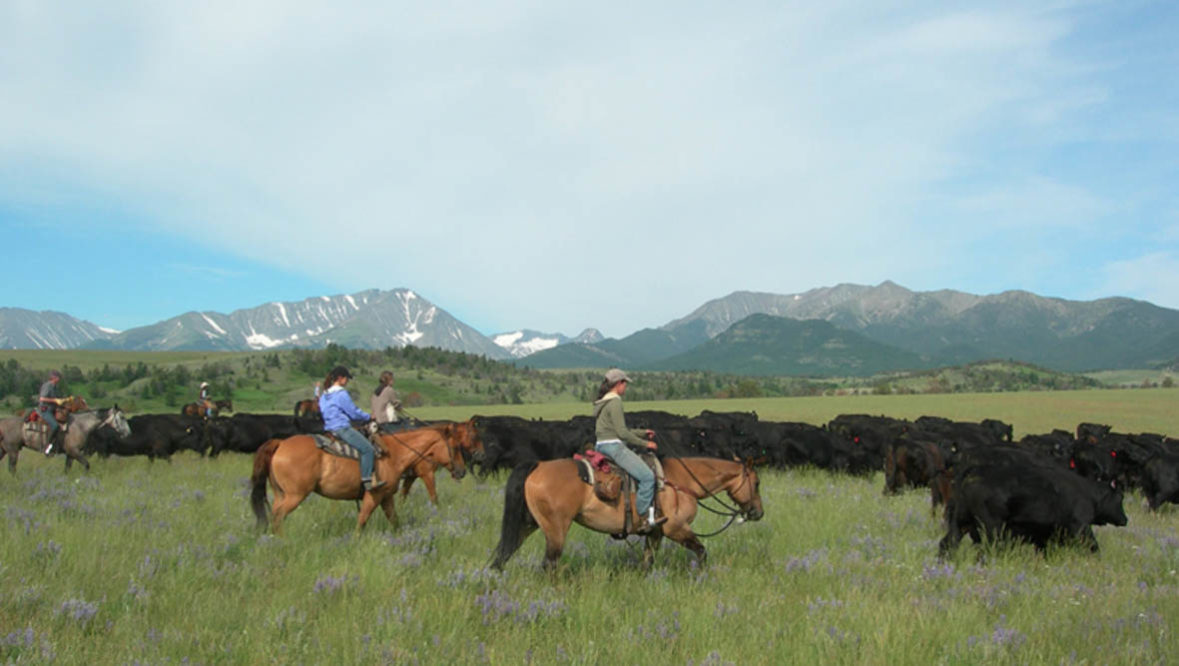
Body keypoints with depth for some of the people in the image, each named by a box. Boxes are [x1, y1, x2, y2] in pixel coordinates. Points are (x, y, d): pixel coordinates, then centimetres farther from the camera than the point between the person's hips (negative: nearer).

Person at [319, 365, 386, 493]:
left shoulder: (324, 395, 15)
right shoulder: (342, 394, -12)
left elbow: (321, 412, 23)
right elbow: (354, 413, -10)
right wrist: (369, 417, 6)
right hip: (342, 428, -10)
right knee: (367, 448, -12)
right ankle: (367, 481, -20)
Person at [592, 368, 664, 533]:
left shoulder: (601, 402, 18)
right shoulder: (615, 402, -12)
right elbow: (622, 433, -16)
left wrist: (643, 433, 23)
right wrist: (645, 443, -7)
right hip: (613, 446, -11)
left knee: (646, 475, 20)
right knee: (647, 476, -15)